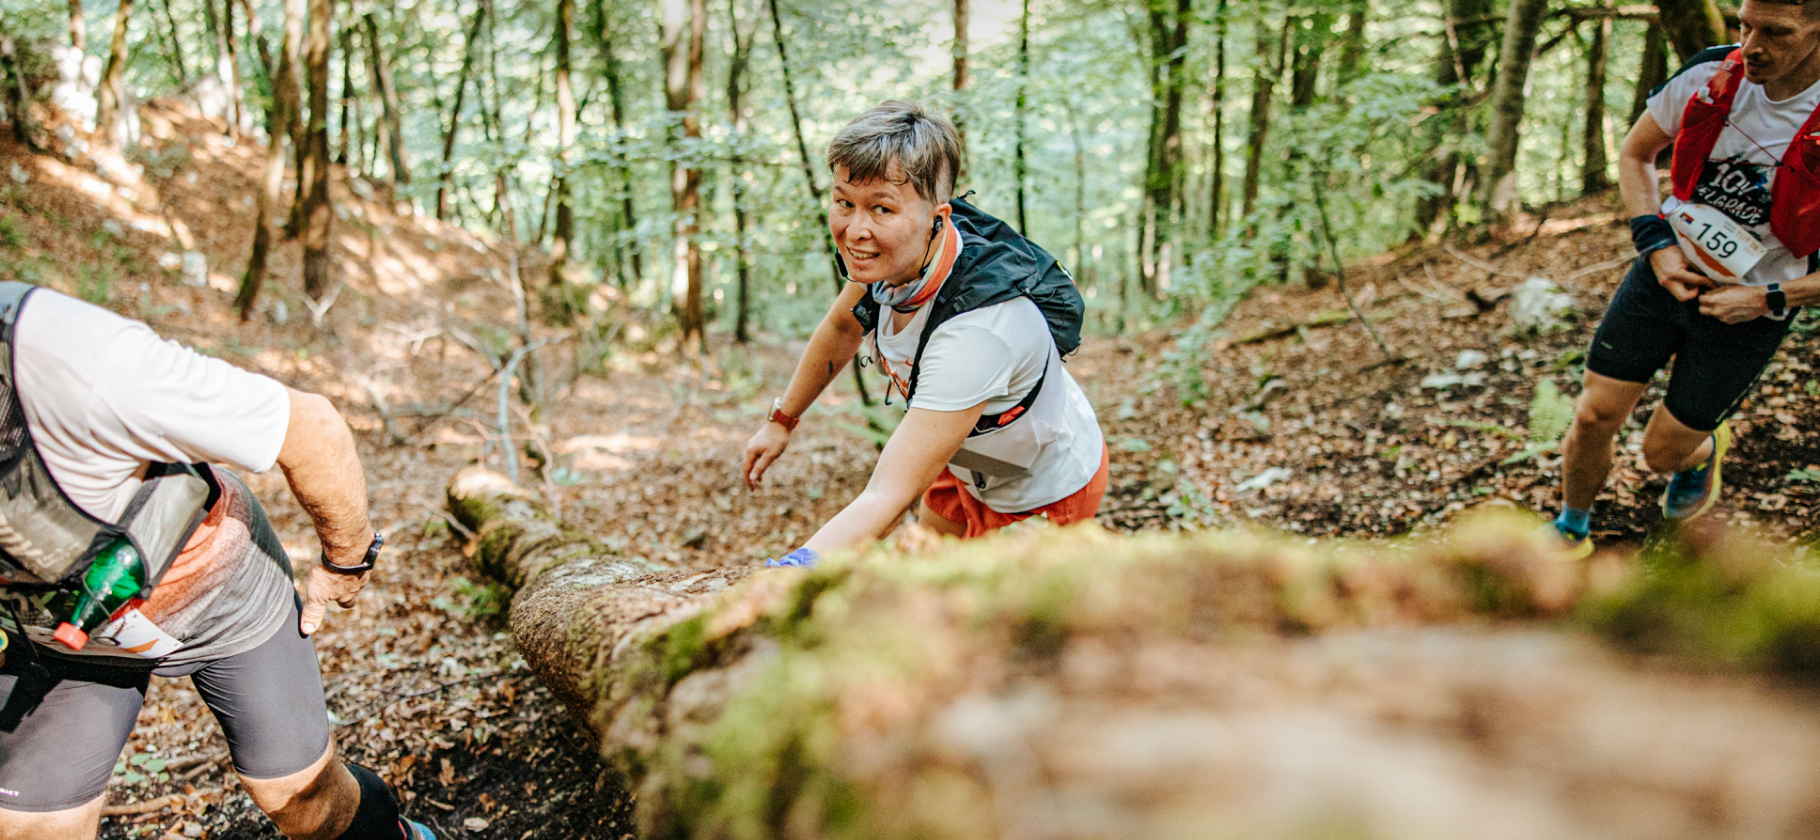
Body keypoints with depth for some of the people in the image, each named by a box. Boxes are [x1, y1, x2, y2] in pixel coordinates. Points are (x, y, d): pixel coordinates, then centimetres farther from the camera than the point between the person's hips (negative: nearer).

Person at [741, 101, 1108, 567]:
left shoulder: (979, 327, -44)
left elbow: (887, 499, -47)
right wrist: (782, 419, 11)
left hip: (1045, 497, -7)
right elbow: (843, 325, 4)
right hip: (970, 465, 7)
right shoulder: (893, 253, -21)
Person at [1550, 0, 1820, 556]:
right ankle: (1571, 532, 27)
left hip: (1747, 312, -2)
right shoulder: (1709, 76, -12)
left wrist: (1767, 299, -17)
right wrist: (1656, 245, -6)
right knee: (1594, 416, 1)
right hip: (1665, 274, 2)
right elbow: (1635, 155, 6)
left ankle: (1703, 454, 45)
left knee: (1662, 454, 6)